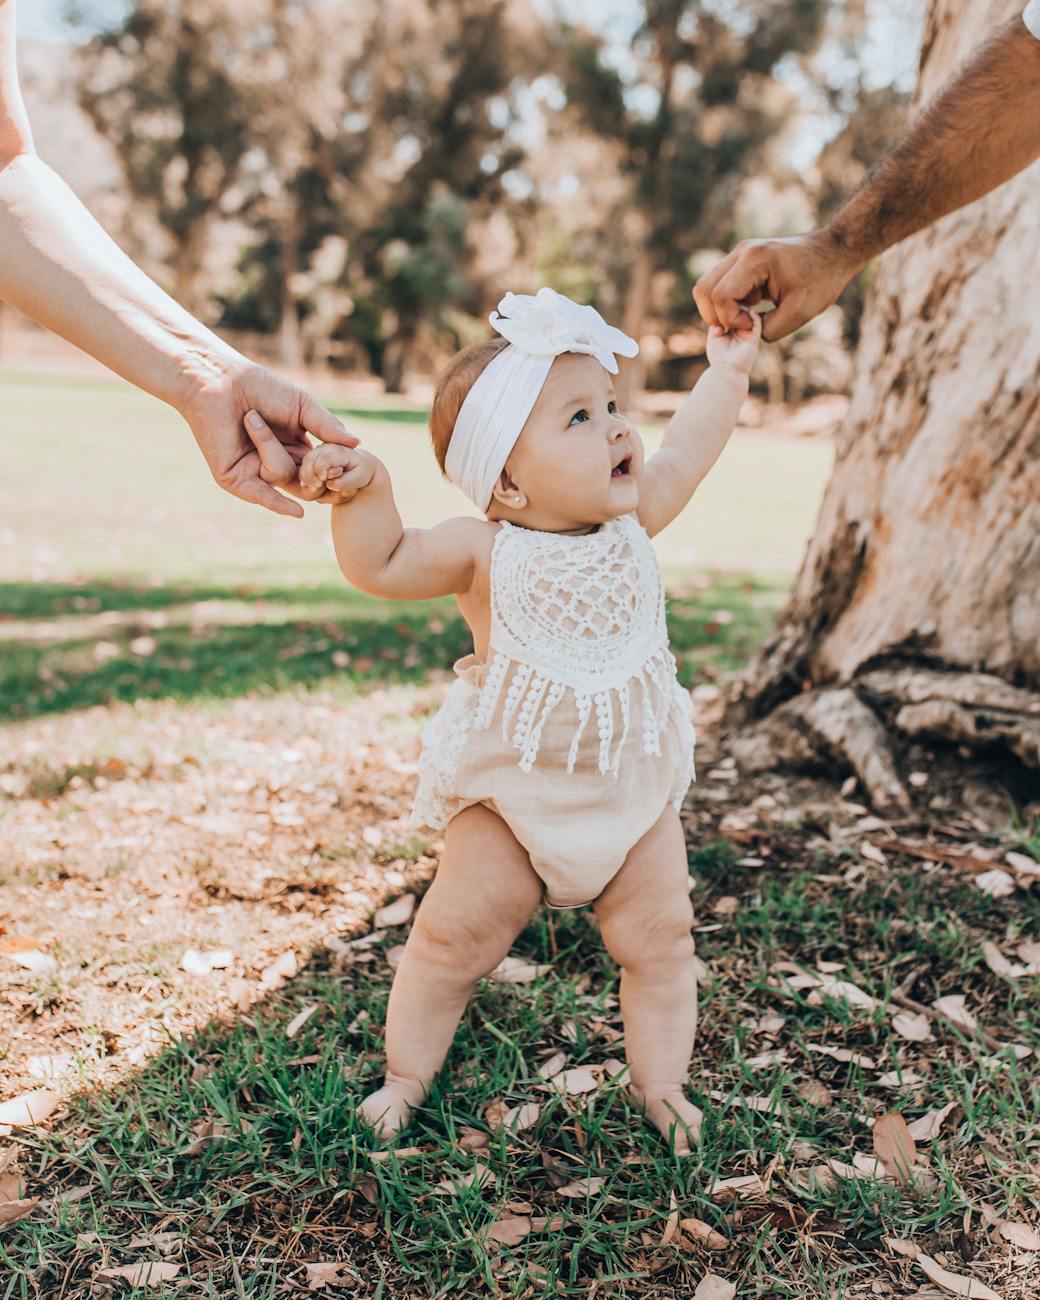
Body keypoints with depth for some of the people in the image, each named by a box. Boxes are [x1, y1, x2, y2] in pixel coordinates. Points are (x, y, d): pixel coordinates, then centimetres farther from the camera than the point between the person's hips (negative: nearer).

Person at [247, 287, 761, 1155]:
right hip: (510, 791, -3)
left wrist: (727, 372, 15)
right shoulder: (485, 552, -18)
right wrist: (363, 489, -38)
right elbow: (382, 567, -22)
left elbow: (681, 457, 10)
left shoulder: (630, 520, -5)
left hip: (633, 785, 4)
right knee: (456, 933, -1)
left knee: (660, 938, 8)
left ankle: (660, 1081, 29)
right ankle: (408, 1075, 22)